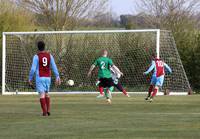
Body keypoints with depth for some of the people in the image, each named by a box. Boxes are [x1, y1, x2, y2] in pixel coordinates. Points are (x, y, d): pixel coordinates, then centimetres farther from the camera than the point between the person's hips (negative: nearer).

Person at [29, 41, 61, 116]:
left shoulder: (36, 56, -9)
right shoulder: (49, 55, 3)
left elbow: (33, 69, -11)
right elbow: (54, 67, 1)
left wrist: (30, 78, -1)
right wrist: (57, 77, 3)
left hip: (40, 77, -4)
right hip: (48, 77, 4)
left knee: (42, 94, -5)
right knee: (46, 94, 18)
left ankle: (44, 112, -12)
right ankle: (48, 110, 8)